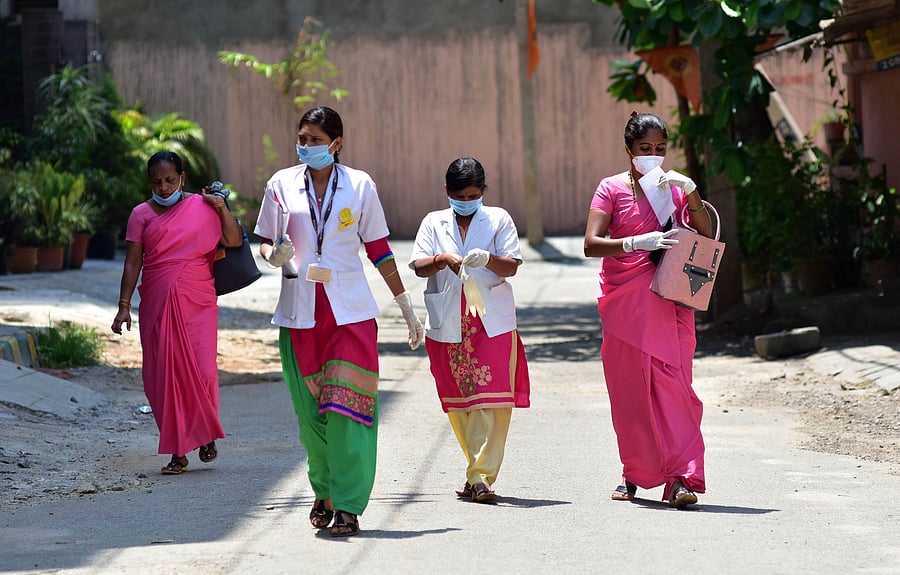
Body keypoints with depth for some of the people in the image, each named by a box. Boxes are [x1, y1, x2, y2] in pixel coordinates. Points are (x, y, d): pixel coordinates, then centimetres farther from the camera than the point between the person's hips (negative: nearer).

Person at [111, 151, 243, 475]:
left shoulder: (202, 207, 7)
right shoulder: (142, 214, 8)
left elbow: (234, 241, 6)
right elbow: (132, 263, 6)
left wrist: (222, 208, -3)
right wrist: (124, 306, -1)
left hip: (197, 302, -1)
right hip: (157, 303, 1)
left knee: (202, 371, -10)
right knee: (163, 375, -3)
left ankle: (206, 435, 16)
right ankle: (178, 452, 5)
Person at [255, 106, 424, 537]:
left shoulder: (359, 186, 4)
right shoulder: (281, 184, 6)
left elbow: (379, 251, 9)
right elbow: (265, 244, 11)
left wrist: (407, 308, 10)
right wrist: (276, 255, -14)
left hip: (350, 311, -2)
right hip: (300, 313, 2)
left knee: (347, 408, -11)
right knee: (310, 412, 3)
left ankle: (348, 506, -9)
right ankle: (324, 492, 23)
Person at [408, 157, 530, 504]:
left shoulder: (498, 219, 8)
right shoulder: (433, 223, 12)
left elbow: (511, 267, -1)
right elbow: (418, 266, 0)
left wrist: (488, 259, -22)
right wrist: (442, 260, -21)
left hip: (493, 323, -2)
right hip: (447, 325, 2)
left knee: (491, 399, -11)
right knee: (458, 400, 5)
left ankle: (481, 477, -14)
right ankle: (479, 471, 17)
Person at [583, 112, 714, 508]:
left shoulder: (675, 187, 10)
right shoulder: (613, 189, 3)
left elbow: (706, 237, -1)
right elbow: (591, 245, -9)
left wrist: (691, 194, -14)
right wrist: (636, 242, -22)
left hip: (669, 299, 1)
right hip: (624, 299, -1)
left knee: (672, 383, -10)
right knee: (628, 388, 1)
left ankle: (681, 478, -17)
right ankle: (634, 474, 15)